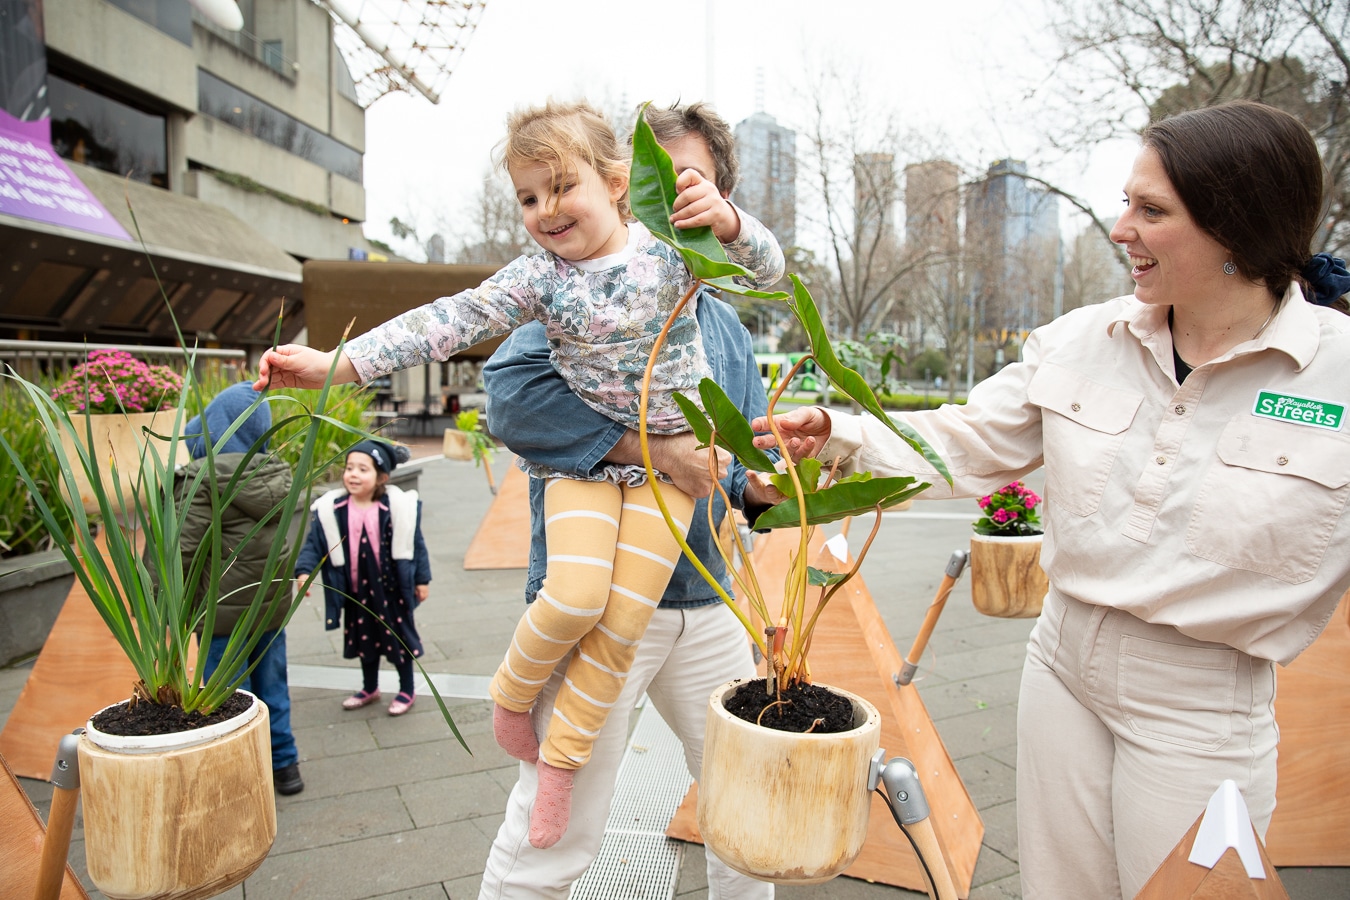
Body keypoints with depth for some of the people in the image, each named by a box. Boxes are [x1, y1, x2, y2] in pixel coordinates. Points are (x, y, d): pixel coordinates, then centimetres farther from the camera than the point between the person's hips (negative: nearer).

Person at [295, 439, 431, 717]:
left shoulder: (399, 506, -15)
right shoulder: (331, 509, -10)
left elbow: (415, 544, -6)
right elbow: (314, 543, -5)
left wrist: (422, 579, -3)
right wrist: (304, 570, -20)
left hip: (392, 588, -3)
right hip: (356, 591, 3)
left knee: (398, 637, 10)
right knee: (364, 638, 20)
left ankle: (407, 690, 29)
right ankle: (369, 688, 41)